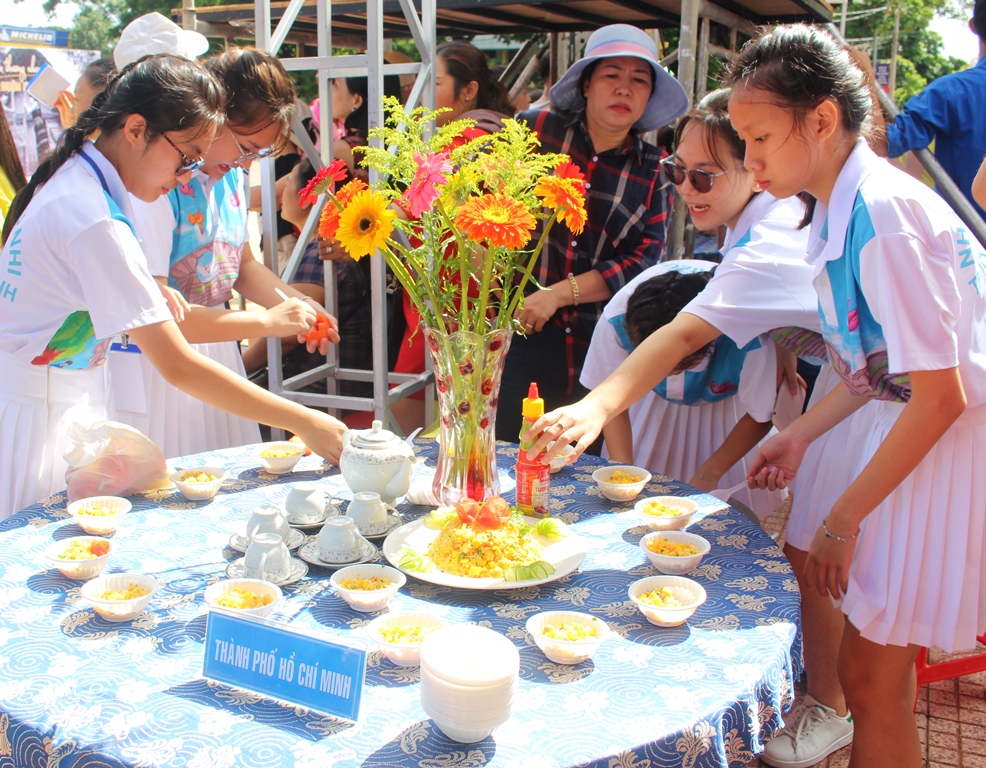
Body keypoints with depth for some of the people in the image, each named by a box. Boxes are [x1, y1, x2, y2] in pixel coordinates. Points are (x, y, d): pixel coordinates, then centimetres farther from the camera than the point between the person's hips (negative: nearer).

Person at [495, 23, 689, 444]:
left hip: (607, 346, 2)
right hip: (524, 335, -1)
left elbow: (645, 259, -5)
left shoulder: (654, 169, 3)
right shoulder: (536, 129, 0)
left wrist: (559, 294, -13)